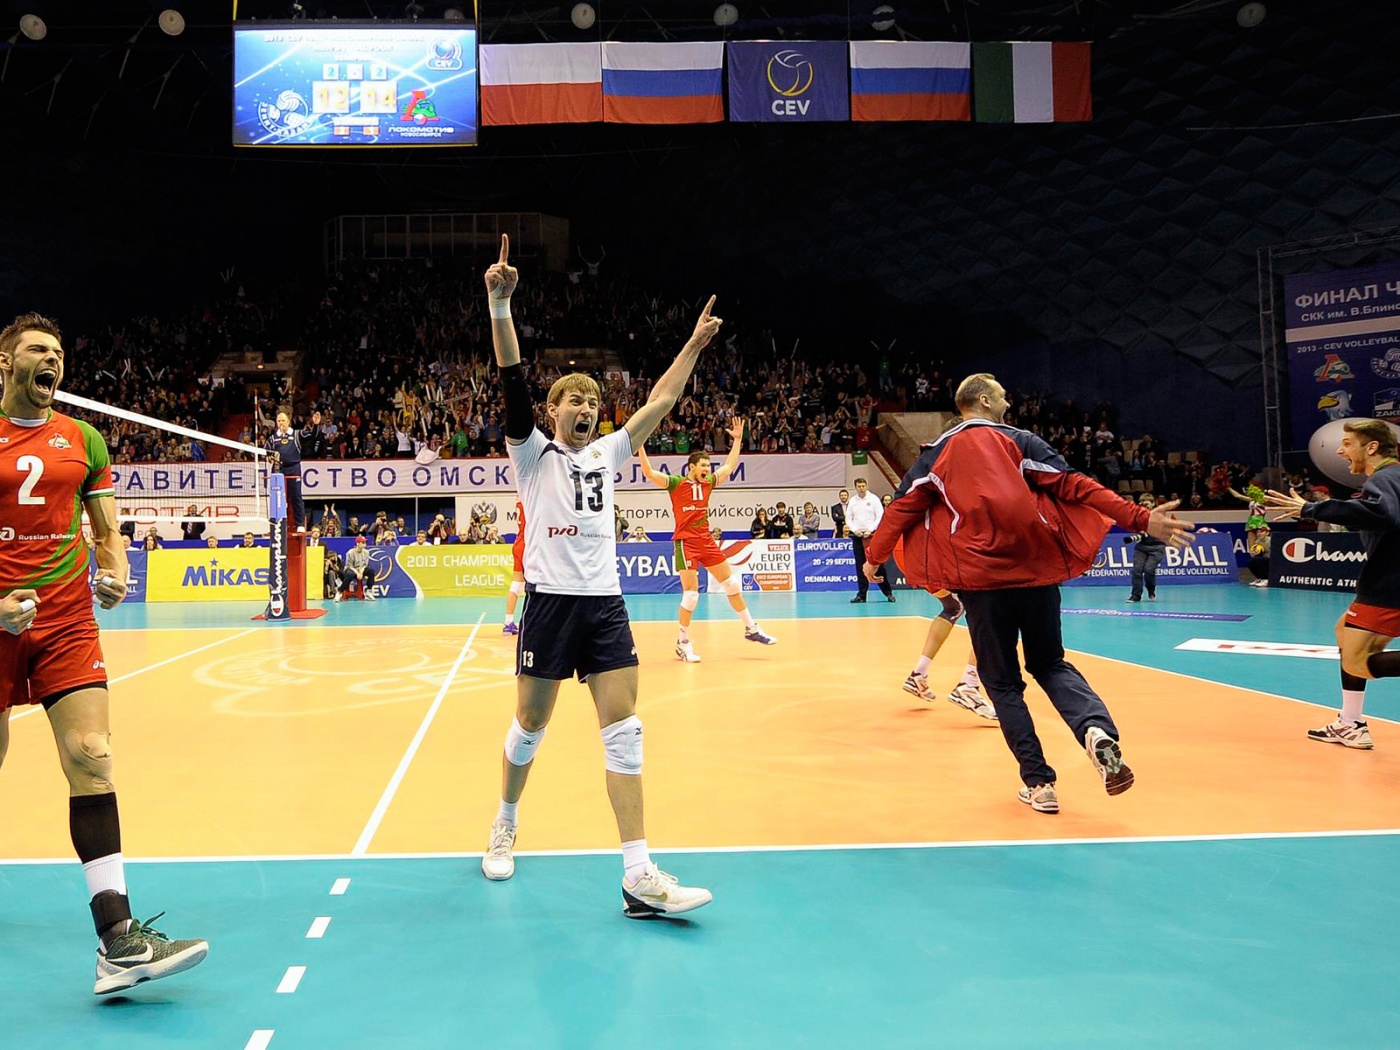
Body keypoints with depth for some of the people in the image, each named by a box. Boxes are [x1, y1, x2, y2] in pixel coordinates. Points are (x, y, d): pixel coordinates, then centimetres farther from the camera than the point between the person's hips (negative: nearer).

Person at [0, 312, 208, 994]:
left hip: (67, 619, 1)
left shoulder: (82, 440, 10)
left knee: (91, 757, -11)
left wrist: (114, 573, -5)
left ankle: (118, 943, -13)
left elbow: (107, 532, 15)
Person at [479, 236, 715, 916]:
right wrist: (500, 303, -22)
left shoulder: (607, 454, 15)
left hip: (605, 605, 4)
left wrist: (695, 344, 16)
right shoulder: (535, 454, 3)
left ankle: (639, 876, -6)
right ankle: (505, 825, 36)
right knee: (530, 727, 8)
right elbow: (513, 383, -11)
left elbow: (659, 403, 18)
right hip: (549, 601, -3)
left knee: (624, 731, -5)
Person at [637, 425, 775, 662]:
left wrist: (737, 439, 20)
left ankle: (751, 629, 22)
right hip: (685, 542, -6)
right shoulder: (675, 483, -6)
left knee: (732, 584, 9)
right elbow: (649, 472, -17)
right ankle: (683, 642, 8)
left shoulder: (708, 482, 10)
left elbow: (729, 466, 22)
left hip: (706, 541, 6)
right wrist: (640, 445, -25)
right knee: (691, 594, -8)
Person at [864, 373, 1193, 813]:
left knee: (1002, 681, 12)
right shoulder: (1021, 442, 4)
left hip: (980, 579, -1)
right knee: (1050, 664, 18)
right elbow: (1075, 488, -4)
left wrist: (874, 555, 21)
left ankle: (1039, 782, 5)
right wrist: (1141, 519, -5)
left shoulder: (940, 451, 7)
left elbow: (907, 506, 7)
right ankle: (1097, 729, -11)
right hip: (1037, 571, 1)